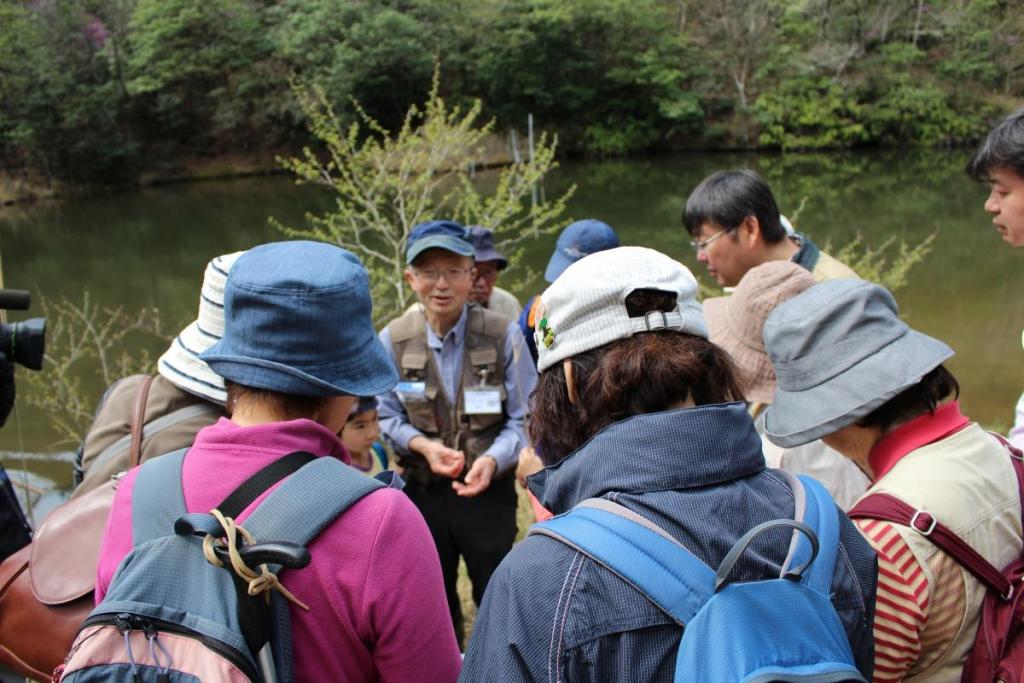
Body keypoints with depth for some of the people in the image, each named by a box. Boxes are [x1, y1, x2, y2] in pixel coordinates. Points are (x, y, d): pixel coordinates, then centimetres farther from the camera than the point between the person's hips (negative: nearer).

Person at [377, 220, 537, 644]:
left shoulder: (503, 335, -14)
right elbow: (386, 417, 0)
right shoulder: (392, 339, -8)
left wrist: (494, 459, -26)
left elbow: (523, 418, -9)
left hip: (490, 488, -2)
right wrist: (422, 445, -18)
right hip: (423, 490, 2)